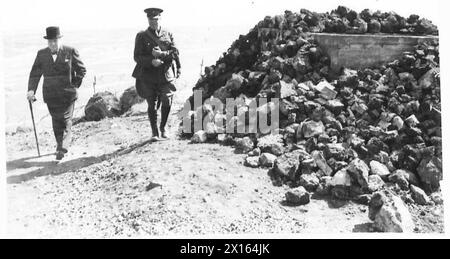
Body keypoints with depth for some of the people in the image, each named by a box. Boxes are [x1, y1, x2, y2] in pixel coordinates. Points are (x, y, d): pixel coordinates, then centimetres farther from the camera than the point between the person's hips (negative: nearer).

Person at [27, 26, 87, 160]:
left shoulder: (70, 52, -3)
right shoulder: (41, 54, 5)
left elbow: (81, 70, 5)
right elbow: (35, 74, 6)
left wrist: (74, 85, 0)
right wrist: (31, 90, -7)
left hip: (67, 94, -3)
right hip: (51, 95, 3)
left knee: (66, 121, -6)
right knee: (56, 122, 8)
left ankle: (62, 148, -4)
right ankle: (61, 145, 21)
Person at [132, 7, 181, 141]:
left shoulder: (168, 34, 11)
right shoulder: (141, 36, 6)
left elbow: (175, 52, 3)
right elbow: (137, 57, 0)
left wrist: (161, 54, -13)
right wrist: (151, 61, -16)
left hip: (166, 74, 1)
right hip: (148, 76, 0)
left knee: (167, 102, -9)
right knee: (152, 105, 2)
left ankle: (163, 128, 15)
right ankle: (154, 132, 18)